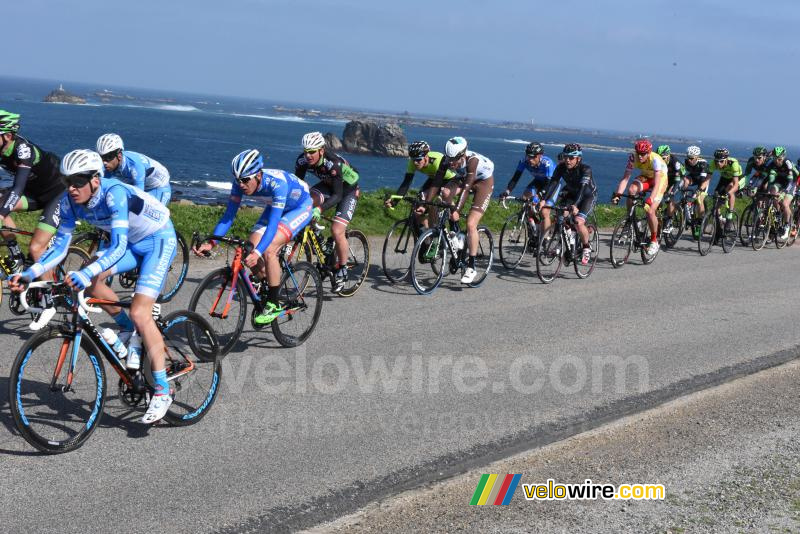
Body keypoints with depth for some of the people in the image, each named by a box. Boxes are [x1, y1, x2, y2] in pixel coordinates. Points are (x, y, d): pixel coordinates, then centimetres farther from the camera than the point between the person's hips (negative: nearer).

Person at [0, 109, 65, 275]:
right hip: (35, 191, 7)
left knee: (35, 248, -18)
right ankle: (17, 258, -4)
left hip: (58, 192, -7)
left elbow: (18, 188, -41)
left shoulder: (22, 148, -30)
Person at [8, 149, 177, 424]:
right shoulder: (71, 201, -12)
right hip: (132, 243, 7)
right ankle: (130, 330, 6)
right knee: (89, 278, -17)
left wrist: (86, 274, -54)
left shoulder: (114, 193, -33)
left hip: (159, 240, -7)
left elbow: (119, 246, -41)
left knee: (140, 313, -19)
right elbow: (60, 246, -7)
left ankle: (162, 390, -12)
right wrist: (29, 274, -20)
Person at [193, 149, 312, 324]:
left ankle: (274, 304, -13)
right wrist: (211, 243, -33)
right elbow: (229, 215, -19)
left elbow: (273, 224, -44)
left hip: (300, 207, -7)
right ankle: (268, 290, 14)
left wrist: (257, 253, -56)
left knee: (268, 251, -26)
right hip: (275, 207, 7)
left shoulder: (277, 183, -39)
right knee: (249, 252, -10)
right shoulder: (240, 184, -22)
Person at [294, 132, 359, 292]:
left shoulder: (333, 163, -37)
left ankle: (342, 272, -2)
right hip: (327, 186, 6)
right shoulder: (302, 160, -21)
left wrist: (320, 208, -52)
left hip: (348, 190, -5)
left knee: (337, 230, -19)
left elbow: (337, 195, -37)